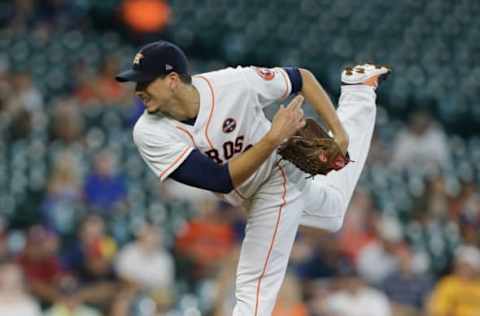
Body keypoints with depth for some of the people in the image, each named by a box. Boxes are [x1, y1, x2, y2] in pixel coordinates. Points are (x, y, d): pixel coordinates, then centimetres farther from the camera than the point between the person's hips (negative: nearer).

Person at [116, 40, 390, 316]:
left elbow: (301, 77, -17)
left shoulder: (234, 84, -32)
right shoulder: (149, 134, -28)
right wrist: (274, 138, -41)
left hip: (278, 176, -3)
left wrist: (338, 134, -23)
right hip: (243, 196, 4)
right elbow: (222, 180, -33)